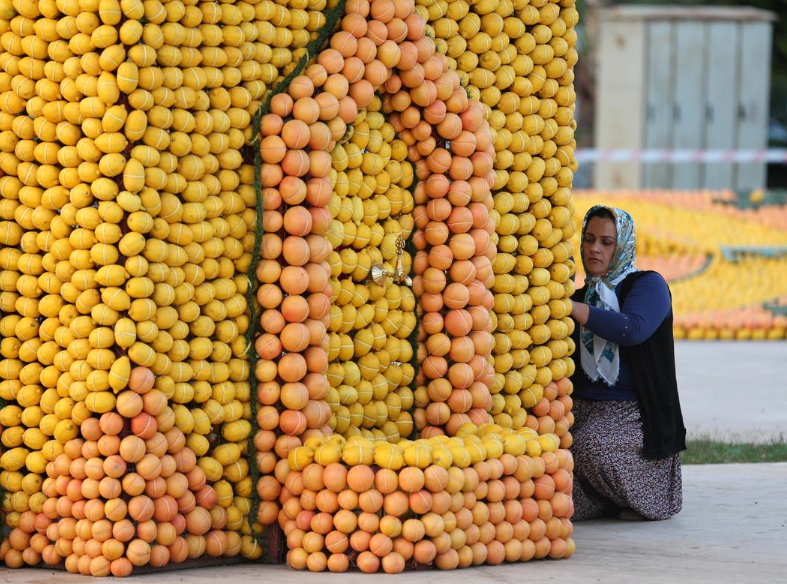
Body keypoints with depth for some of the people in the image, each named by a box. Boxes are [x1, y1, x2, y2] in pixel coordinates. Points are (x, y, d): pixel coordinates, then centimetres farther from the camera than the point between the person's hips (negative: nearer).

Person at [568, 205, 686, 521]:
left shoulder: (648, 284, 0)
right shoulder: (581, 296, 16)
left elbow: (631, 329, -22)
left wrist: (568, 306, -26)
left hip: (633, 412, -4)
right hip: (584, 409, 4)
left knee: (590, 447, -37)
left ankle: (645, 497, -6)